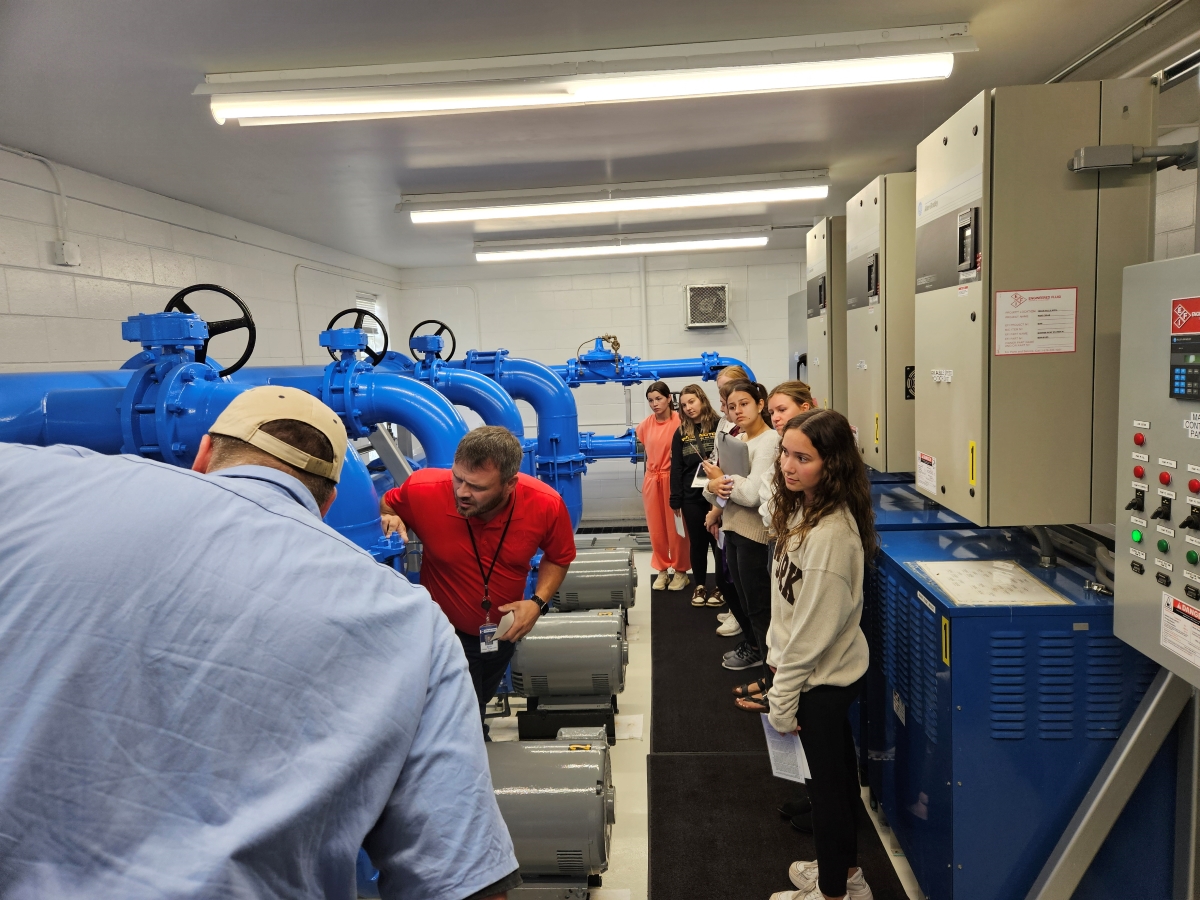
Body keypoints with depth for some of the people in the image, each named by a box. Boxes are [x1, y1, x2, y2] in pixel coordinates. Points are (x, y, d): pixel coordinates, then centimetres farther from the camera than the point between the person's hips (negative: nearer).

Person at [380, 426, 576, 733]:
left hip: (503, 629, 4)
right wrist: (392, 519, -29)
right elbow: (387, 504, -7)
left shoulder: (546, 505, -28)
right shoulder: (423, 490, -32)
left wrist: (538, 602, -23)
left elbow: (558, 558, -8)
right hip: (445, 630, -3)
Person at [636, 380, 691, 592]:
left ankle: (680, 571, 19)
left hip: (673, 479, -5)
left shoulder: (680, 422, -13)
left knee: (676, 527, 5)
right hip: (652, 480, 5)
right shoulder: (645, 425, 3)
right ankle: (662, 569, 24)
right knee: (656, 528, 11)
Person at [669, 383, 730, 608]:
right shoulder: (681, 433, 7)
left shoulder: (719, 426, -4)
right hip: (691, 496, 3)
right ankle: (700, 586, 26)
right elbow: (676, 468, 7)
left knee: (718, 540, 5)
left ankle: (721, 587, 19)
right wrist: (675, 499, 2)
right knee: (697, 542, 12)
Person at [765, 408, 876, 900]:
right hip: (831, 673, 9)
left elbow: (811, 631, -25)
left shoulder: (829, 534, -30)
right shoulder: (803, 509, -1)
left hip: (822, 678, -9)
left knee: (828, 782, 10)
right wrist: (782, 681, 12)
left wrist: (783, 702, -17)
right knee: (837, 771, 24)